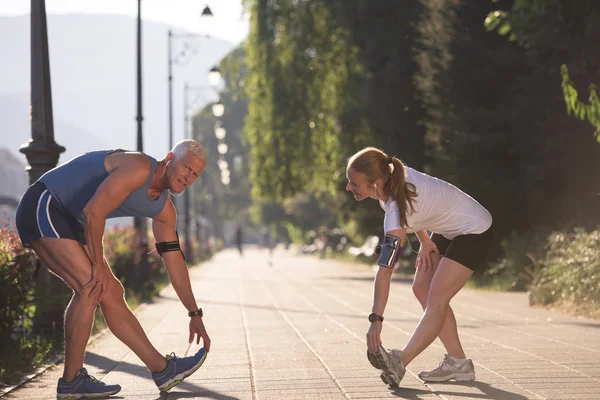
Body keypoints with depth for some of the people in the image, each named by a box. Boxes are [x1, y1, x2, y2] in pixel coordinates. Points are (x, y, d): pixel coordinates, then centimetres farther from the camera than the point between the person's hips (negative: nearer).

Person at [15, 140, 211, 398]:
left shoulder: (164, 209, 8)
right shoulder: (140, 168, -22)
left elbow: (174, 261, 15)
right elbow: (93, 212, -28)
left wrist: (195, 314, 16)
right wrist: (98, 265, -17)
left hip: (68, 222, 10)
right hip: (42, 209, -10)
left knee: (111, 293, 7)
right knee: (90, 287, -19)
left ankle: (163, 369, 11)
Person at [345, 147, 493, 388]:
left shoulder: (396, 211, -37)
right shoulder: (392, 174, -14)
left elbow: (384, 271, -39)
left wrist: (376, 320, -39)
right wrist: (425, 242, 4)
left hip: (474, 231, -10)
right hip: (447, 229, 10)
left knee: (436, 298, -21)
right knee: (422, 289, 6)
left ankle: (399, 362, -32)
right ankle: (458, 363, 8)